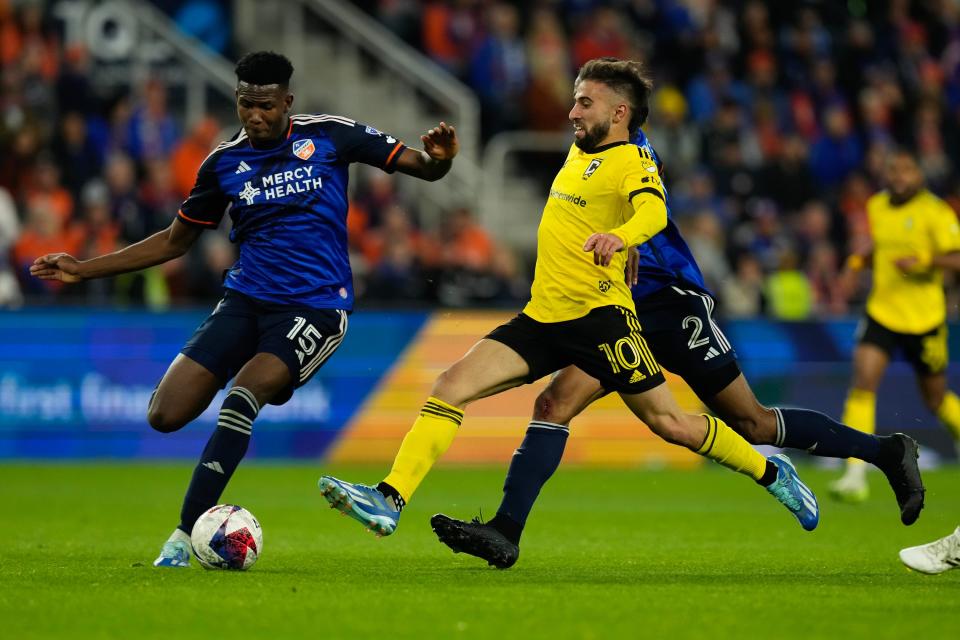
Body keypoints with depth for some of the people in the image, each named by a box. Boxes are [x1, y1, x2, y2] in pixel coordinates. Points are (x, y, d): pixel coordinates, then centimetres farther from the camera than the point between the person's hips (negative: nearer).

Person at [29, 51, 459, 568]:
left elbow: (423, 167, 1)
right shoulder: (225, 163, 7)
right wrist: (83, 270, 12)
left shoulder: (328, 136, -2)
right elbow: (175, 240, 17)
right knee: (166, 415, -10)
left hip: (315, 306, -4)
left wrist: (438, 158, -25)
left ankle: (186, 534, -23)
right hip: (246, 299, 4)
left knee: (240, 397, -29)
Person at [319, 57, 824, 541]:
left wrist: (617, 236, -49)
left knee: (670, 424, -3)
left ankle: (769, 472, 22)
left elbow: (653, 213, -30)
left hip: (598, 314, -7)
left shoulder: (631, 161, -8)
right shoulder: (578, 152, 17)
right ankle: (389, 500, -18)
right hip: (542, 317, 7)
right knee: (452, 385, -11)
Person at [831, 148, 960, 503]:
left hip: (924, 320, -4)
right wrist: (858, 262, 6)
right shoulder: (876, 206, 7)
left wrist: (923, 261, -29)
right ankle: (855, 476, -19)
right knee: (862, 382, -16)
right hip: (881, 311, 4)